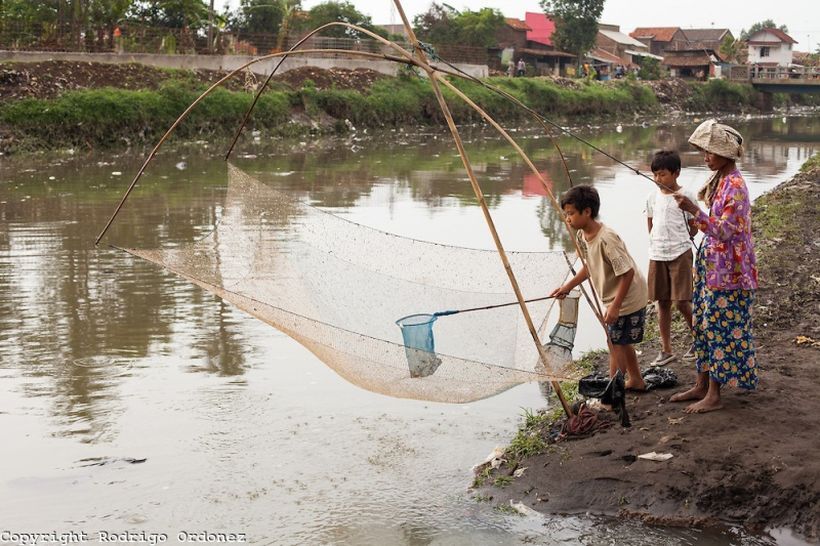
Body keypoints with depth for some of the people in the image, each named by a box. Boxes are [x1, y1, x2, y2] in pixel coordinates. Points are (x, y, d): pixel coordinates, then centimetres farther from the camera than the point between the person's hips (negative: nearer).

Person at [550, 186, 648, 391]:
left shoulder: (606, 239, -32)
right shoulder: (581, 236, -4)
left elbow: (627, 273, -29)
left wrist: (615, 306, -29)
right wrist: (568, 286, 6)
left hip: (628, 297, -10)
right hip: (614, 297, 10)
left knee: (615, 344, -6)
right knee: (622, 341, 22)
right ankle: (636, 380, 41)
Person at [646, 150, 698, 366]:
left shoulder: (686, 196, -6)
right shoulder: (653, 196, 7)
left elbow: (694, 226, 1)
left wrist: (679, 242, 6)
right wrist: (660, 242, 11)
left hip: (680, 254, -5)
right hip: (657, 255, 5)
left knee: (681, 301, -6)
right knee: (662, 302, 7)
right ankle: (666, 349, 15)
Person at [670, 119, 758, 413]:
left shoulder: (735, 186, -19)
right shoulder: (719, 180, 9)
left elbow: (724, 231, -24)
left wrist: (694, 210, -32)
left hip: (727, 270, -9)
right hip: (711, 266, 9)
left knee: (719, 328, -2)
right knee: (704, 325, 14)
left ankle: (714, 395, 6)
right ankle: (702, 386, 24)